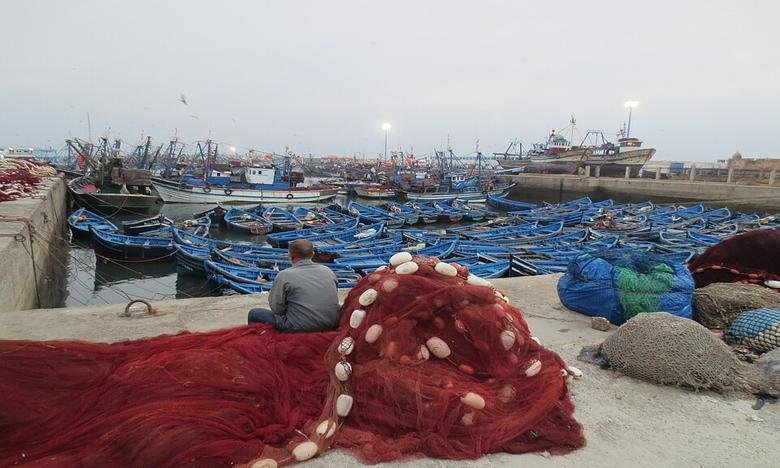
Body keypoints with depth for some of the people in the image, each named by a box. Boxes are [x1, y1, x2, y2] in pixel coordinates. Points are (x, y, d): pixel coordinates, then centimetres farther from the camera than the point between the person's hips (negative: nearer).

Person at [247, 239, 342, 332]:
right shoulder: (328, 271, 5)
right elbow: (334, 299, 12)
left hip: (301, 328, -6)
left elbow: (276, 308, -8)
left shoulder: (284, 275, -8)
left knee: (254, 313, 12)